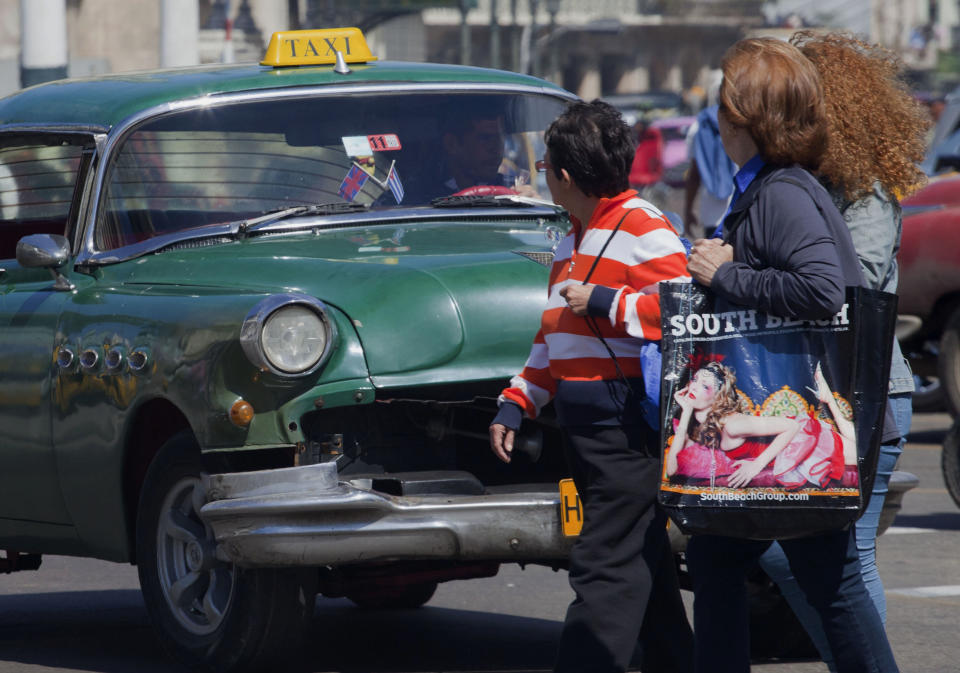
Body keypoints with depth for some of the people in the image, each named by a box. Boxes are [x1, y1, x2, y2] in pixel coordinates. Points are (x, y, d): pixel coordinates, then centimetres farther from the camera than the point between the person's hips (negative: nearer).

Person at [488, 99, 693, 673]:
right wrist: (516, 405, 20)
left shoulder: (644, 229, -10)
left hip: (630, 427, -10)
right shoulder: (574, 243, 20)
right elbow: (553, 337, 27)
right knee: (643, 567, 13)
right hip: (584, 429, 10)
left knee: (606, 569, -12)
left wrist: (603, 302, -18)